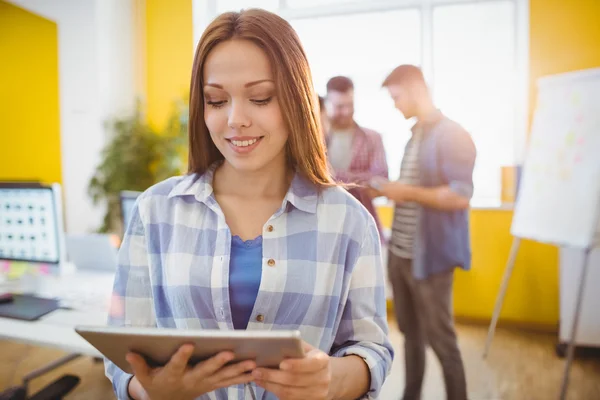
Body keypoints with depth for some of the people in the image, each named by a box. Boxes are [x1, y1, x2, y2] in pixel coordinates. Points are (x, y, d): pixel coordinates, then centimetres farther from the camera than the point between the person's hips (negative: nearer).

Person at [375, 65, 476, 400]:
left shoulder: (453, 135, -12)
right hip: (399, 252, 8)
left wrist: (408, 193, -19)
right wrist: (387, 188, 6)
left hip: (430, 256, -8)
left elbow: (460, 196, -20)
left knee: (440, 337, 5)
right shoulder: (414, 136, 13)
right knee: (410, 331, 18)